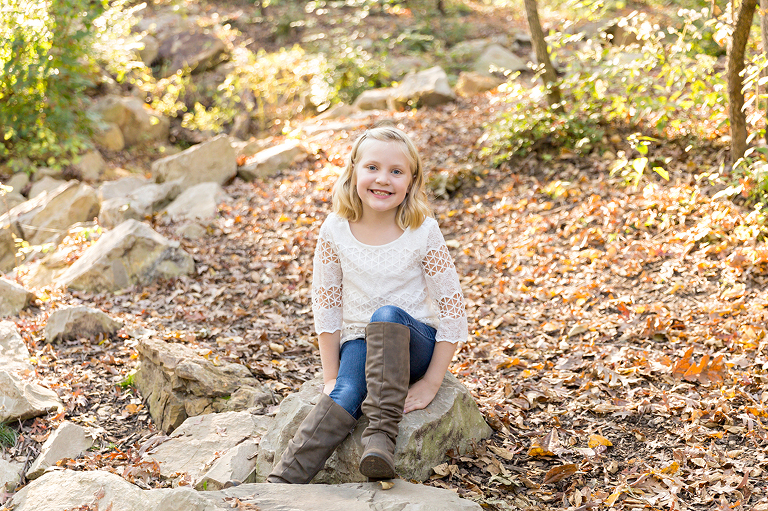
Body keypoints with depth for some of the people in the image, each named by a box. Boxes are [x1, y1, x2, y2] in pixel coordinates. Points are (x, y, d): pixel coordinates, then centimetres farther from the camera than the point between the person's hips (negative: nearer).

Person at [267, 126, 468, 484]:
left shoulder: (423, 232, -11)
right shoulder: (336, 229, -5)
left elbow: (452, 308, -7)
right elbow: (325, 304, 2)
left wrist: (431, 383, -11)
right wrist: (330, 377, -2)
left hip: (413, 345, -1)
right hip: (359, 344, 1)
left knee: (388, 315, -34)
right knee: (345, 396, -31)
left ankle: (381, 433, -35)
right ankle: (280, 484, -37)